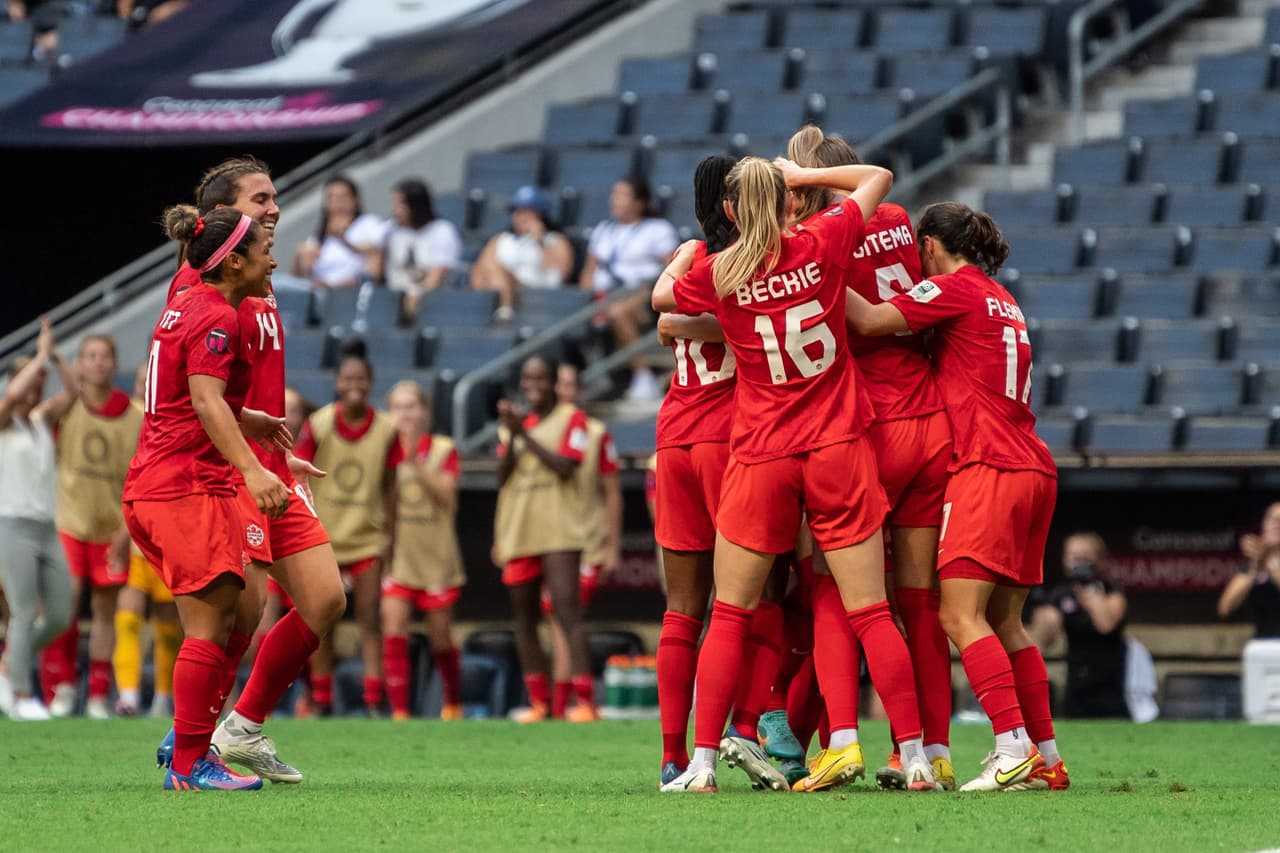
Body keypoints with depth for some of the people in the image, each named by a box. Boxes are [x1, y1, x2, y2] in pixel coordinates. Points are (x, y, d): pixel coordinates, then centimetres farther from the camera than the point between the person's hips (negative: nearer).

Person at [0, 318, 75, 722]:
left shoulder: (42, 420, 15)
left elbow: (72, 393, 9)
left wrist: (55, 356, -2)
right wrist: (41, 356, -13)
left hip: (47, 528, 7)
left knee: (59, 615, 2)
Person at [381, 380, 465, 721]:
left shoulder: (443, 449, -2)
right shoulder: (387, 452, 3)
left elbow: (445, 494, -16)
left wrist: (416, 462, -26)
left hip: (436, 556, -1)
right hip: (398, 555, 1)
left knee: (440, 637, 8)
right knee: (393, 626, -16)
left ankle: (453, 703, 31)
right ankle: (399, 711, -15)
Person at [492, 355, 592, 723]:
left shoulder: (571, 418, 2)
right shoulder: (514, 420, 17)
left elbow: (564, 466, -11)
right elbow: (502, 476, 8)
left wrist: (525, 434, -12)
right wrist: (511, 434, -6)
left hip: (558, 532, -6)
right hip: (517, 533, 6)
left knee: (567, 612, -16)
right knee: (524, 619, 7)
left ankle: (585, 698, -22)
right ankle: (539, 701, 13)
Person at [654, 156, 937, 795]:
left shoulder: (716, 274, -4)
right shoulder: (822, 245, -3)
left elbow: (660, 296, 19)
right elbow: (878, 177, 13)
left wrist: (684, 256, 36)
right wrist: (802, 174, 17)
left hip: (760, 459, -1)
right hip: (839, 452, 1)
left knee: (729, 616, 7)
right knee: (870, 612, 1)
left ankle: (702, 763, 3)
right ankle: (914, 757, -1)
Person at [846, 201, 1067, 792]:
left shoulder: (954, 288, -2)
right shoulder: (1003, 301, 23)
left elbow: (872, 321, -12)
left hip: (988, 470, -9)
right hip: (1033, 471, 9)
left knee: (960, 614, -12)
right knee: (1003, 622, 11)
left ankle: (1015, 749, -23)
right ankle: (1045, 757, 9)